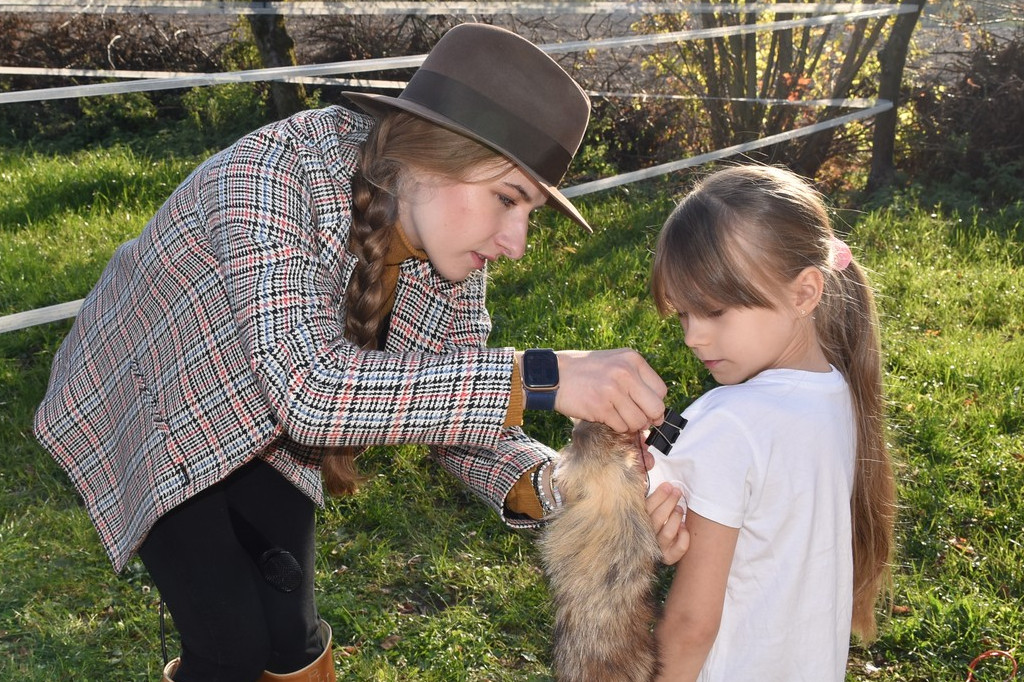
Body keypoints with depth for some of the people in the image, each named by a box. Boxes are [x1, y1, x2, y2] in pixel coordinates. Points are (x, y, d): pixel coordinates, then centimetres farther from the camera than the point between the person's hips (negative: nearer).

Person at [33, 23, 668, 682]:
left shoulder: (451, 249, -19)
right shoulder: (273, 171, -37)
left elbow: (458, 403, -14)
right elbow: (311, 388, -47)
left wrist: (545, 484, -33)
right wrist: (540, 379, -49)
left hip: (265, 419, 4)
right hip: (145, 402, -4)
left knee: (292, 629, 8)